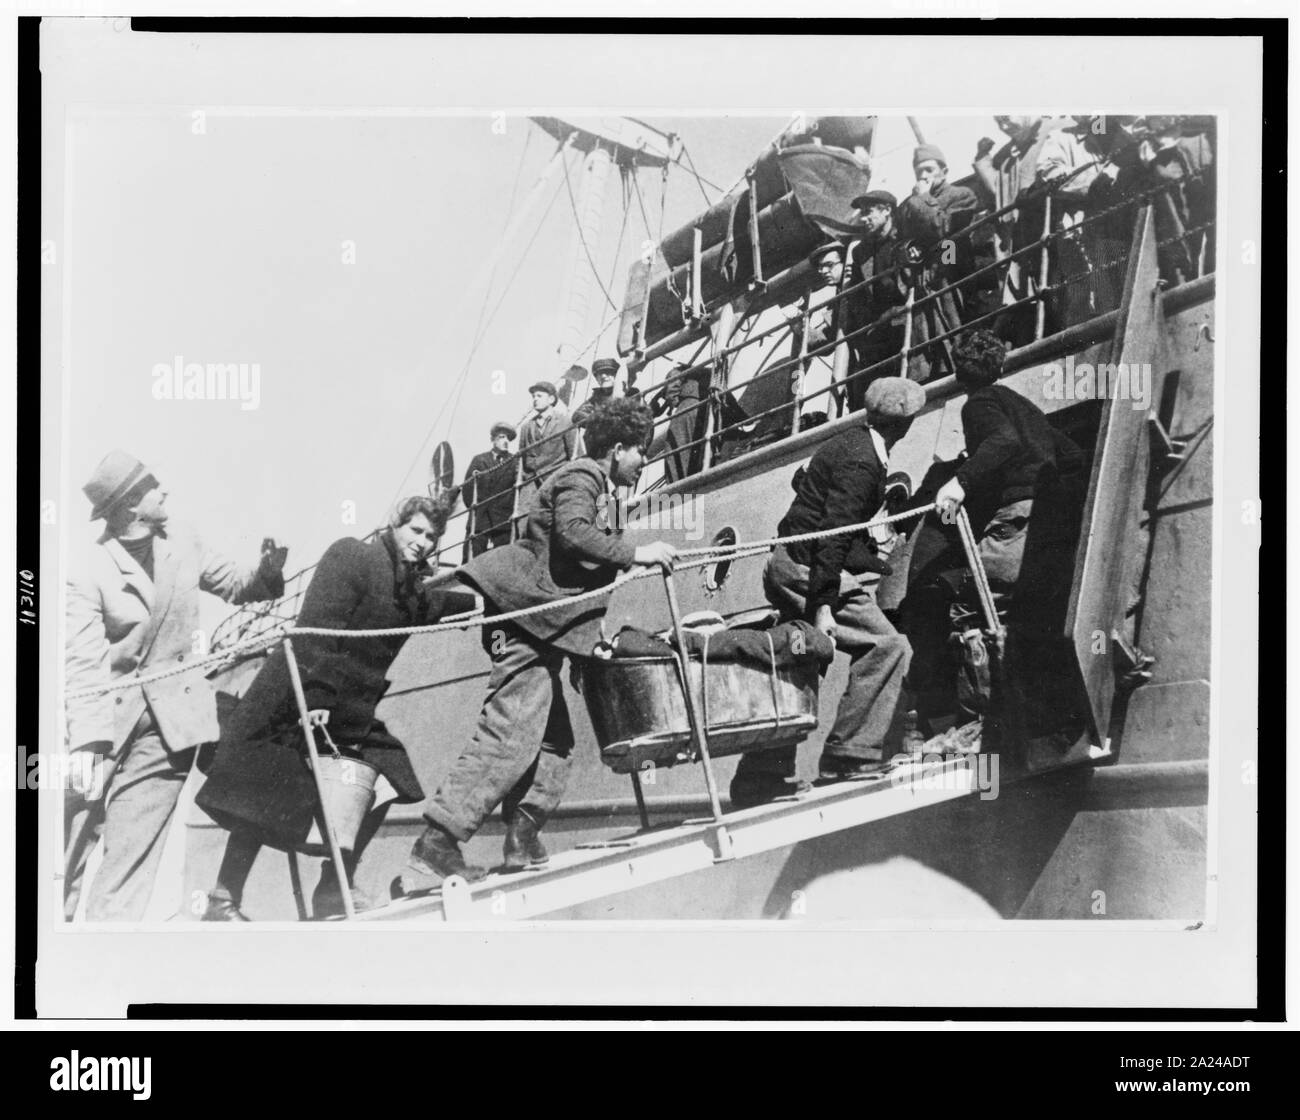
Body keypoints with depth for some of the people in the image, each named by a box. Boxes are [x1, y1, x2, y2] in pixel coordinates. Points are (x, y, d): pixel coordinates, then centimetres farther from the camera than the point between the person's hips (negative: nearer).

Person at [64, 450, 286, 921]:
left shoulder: (182, 543, 2)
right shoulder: (87, 571, -12)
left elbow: (232, 584, 15)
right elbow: (83, 663, -17)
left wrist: (267, 572, -8)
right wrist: (87, 741, -26)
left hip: (169, 719, 3)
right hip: (107, 710, -3)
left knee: (131, 850, 1)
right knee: (71, 840, 4)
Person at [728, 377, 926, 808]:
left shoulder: (853, 438, 10)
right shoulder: (861, 463, -18)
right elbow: (833, 531, -25)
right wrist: (822, 604, -28)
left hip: (785, 566, 10)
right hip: (810, 570, -10)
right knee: (886, 647, -10)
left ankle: (761, 776, 20)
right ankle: (852, 756, -8)